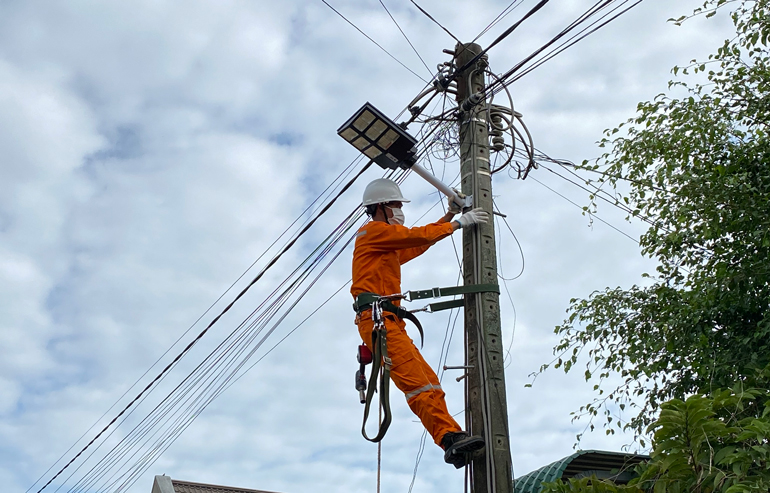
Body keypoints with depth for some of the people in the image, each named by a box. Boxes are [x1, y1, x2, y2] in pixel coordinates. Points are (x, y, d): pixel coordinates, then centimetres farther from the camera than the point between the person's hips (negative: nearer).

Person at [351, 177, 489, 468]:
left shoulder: (390, 247, 33)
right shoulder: (373, 230, 4)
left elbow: (419, 245, 35)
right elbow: (418, 236, -4)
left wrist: (450, 215, 32)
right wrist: (458, 223, 2)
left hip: (390, 323, 10)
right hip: (377, 318, -10)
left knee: (430, 384, -2)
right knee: (416, 381, -21)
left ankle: (450, 440, -8)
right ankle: (451, 436, -29)